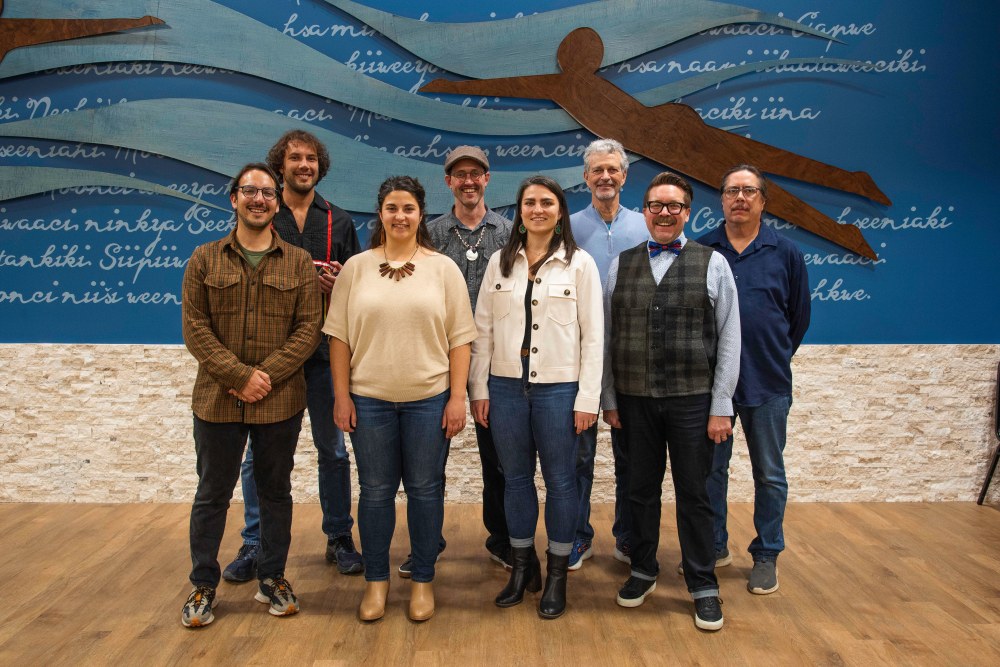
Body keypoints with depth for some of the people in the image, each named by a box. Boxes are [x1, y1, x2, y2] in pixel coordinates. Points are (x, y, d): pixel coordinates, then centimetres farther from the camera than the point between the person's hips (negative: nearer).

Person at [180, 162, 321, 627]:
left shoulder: (299, 263, 3)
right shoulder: (204, 259, 4)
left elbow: (308, 328, -4)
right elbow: (195, 327, -4)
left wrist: (267, 375, -15)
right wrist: (240, 376, -14)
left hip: (280, 401, 0)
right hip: (217, 400, 0)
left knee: (275, 491, 12)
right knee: (212, 494, 10)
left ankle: (273, 578, 28)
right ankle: (203, 585, 26)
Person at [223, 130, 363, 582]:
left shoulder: (338, 221, 9)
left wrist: (338, 284, -13)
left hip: (323, 350, 1)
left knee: (332, 449, 8)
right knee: (259, 452, 6)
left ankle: (339, 539, 21)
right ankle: (254, 544, 21)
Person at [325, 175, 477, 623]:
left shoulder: (443, 268, 2)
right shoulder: (356, 268, 4)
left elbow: (459, 338, 0)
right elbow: (339, 336, 4)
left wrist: (457, 397, -6)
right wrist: (341, 395, -1)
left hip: (428, 399, -1)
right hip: (369, 399, 1)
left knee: (424, 489, 8)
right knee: (375, 491, 10)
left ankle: (422, 580, 25)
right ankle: (376, 580, 27)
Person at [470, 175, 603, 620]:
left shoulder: (580, 263, -1)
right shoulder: (500, 262, 6)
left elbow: (592, 335, -3)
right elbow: (482, 329, 6)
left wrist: (587, 399, -8)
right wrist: (479, 388, 1)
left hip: (559, 387, -2)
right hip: (506, 385, 3)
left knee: (559, 481, 7)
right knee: (515, 478, 12)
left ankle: (557, 576, 23)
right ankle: (521, 567, 29)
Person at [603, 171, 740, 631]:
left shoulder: (713, 263, 1)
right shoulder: (621, 265, 6)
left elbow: (729, 340, -1)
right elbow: (607, 337, 6)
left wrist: (721, 407, -5)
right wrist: (608, 399, 3)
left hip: (692, 401, -2)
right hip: (634, 400, 2)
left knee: (694, 495, 8)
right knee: (641, 490, 13)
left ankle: (703, 587, 25)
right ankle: (643, 571, 32)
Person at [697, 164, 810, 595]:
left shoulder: (785, 253, 2)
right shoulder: (700, 250, 1)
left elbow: (799, 316, 10)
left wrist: (775, 357, 12)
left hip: (767, 383, 0)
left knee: (769, 474, 10)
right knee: (711, 469, 11)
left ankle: (767, 555, 25)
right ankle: (715, 547, 28)